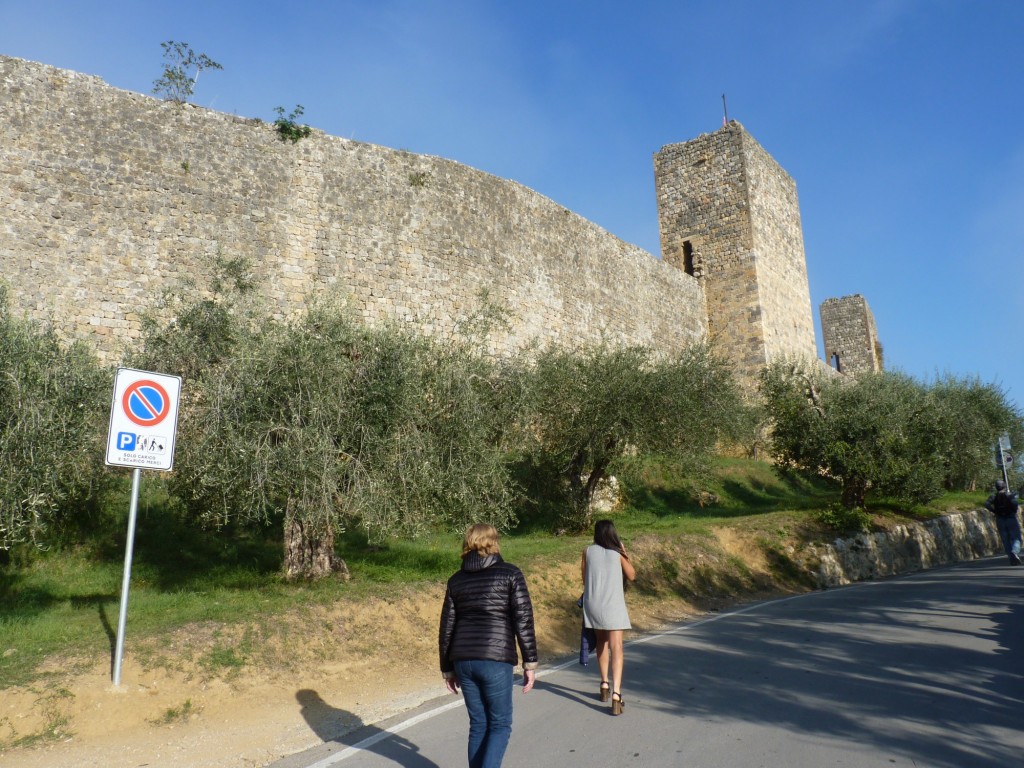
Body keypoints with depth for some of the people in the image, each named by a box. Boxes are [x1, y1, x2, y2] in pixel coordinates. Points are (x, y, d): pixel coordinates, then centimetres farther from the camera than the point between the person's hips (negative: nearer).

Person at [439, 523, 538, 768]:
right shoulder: (510, 574, -2)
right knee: (500, 724, 9)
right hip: (495, 659, -4)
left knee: (478, 724, 16)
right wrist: (530, 662, -1)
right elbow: (523, 620, -7)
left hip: (463, 660, 4)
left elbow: (446, 628, 10)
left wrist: (447, 669, 18)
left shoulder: (456, 579, 9)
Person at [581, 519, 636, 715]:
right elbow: (631, 575, 10)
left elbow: (584, 579, 8)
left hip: (593, 604, 3)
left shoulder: (588, 552, 2)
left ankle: (605, 685, 32)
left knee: (601, 642, 23)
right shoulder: (617, 553, -2)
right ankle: (616, 693, -17)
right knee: (616, 648, -5)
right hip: (613, 605, -3)